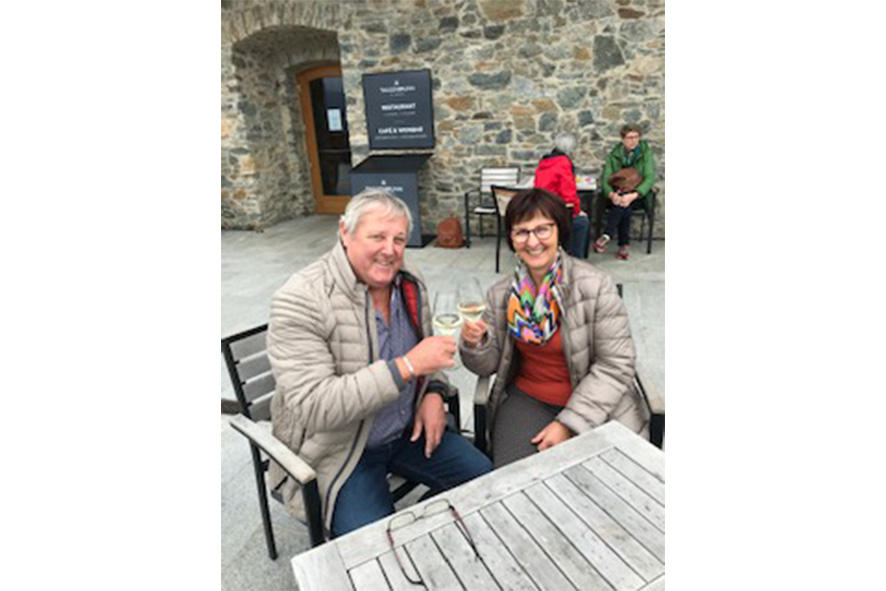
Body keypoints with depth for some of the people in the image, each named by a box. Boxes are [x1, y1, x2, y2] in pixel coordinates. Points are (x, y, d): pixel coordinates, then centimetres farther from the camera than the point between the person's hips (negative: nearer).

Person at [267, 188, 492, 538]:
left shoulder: (410, 283, -2)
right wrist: (406, 366, -34)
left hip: (408, 430, 6)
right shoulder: (300, 301, -23)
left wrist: (433, 392, -5)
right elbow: (313, 406, -29)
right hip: (336, 451, -5)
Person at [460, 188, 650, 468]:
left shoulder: (596, 286, -13)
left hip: (593, 408, -2)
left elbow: (616, 366, -12)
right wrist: (474, 343, -18)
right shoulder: (501, 295, -1)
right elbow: (489, 364, 5)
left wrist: (569, 424, -16)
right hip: (527, 400, 2)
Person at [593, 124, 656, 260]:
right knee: (624, 207, -33)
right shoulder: (614, 154, 4)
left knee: (625, 203, -35)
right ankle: (624, 245, -30)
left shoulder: (646, 153, -1)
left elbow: (650, 178, -12)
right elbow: (606, 178, -5)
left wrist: (633, 196, -31)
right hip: (618, 194, 1)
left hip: (638, 196, -1)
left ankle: (607, 236, -39)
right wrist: (611, 194, -29)